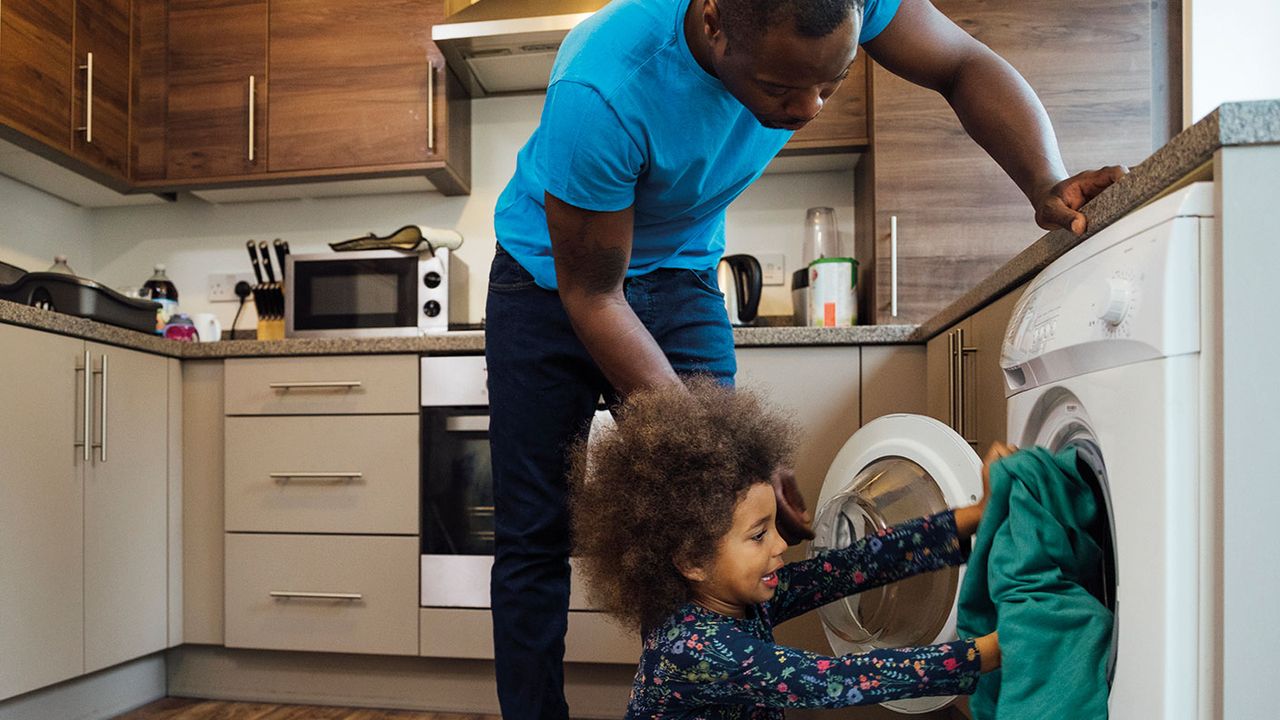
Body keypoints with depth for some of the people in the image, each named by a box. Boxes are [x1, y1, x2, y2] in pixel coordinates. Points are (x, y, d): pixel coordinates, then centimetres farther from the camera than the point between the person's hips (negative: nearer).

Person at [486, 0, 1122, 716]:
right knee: (534, 535, -2)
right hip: (554, 277, -3)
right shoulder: (599, 92, -37)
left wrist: (1049, 187, -29)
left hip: (680, 272, 3)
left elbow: (966, 67, -9)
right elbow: (592, 296, -28)